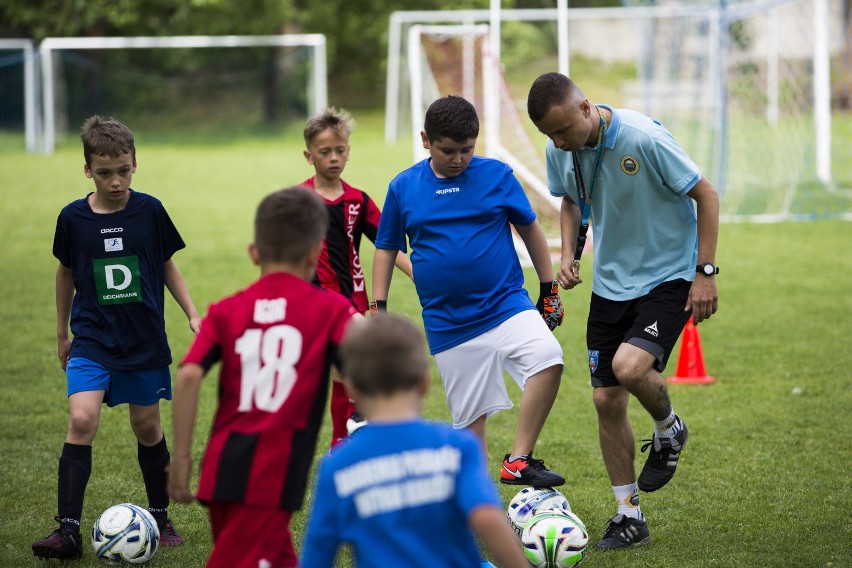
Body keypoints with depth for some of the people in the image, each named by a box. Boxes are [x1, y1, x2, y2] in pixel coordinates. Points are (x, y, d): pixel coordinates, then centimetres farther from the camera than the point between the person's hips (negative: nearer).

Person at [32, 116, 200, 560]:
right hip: (92, 341, -1)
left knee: (147, 426, 9)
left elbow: (166, 265, 10)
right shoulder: (73, 218, -3)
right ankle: (68, 530, -18)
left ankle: (160, 517, 29)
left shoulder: (150, 211, -4)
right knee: (81, 420, -17)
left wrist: (192, 314, 5)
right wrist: (62, 333, 18)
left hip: (146, 341, 1)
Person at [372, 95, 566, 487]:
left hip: (506, 305, -1)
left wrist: (549, 290, 12)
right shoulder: (404, 187, 2)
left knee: (548, 359, -28)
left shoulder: (496, 175, -1)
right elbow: (386, 248, 13)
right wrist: (379, 307, 7)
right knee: (469, 419, 4)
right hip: (449, 324, 1)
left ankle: (519, 461, -20)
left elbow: (530, 230, 11)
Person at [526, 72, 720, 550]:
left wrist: (705, 271, -16)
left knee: (629, 366, -28)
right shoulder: (561, 151, -6)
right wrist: (569, 252, 0)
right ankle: (630, 517, 17)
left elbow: (706, 195, -15)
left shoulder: (644, 139, -25)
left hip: (670, 278, -6)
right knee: (607, 399, 3)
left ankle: (669, 429, 7)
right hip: (611, 284, 6)